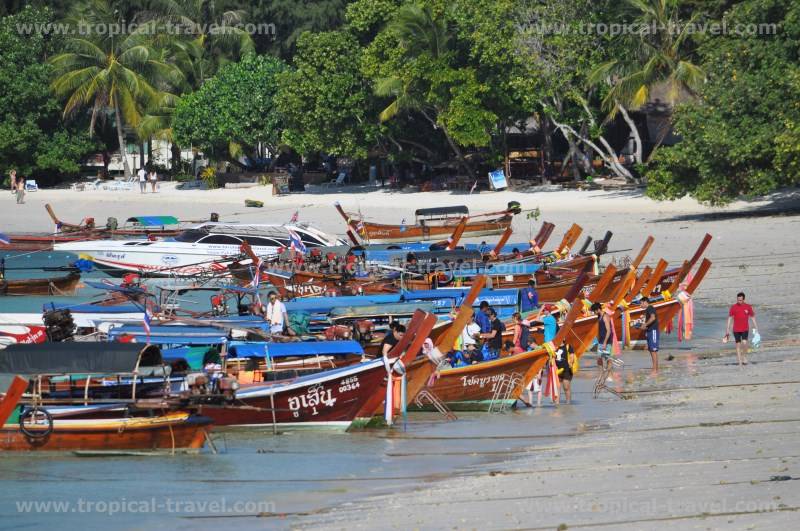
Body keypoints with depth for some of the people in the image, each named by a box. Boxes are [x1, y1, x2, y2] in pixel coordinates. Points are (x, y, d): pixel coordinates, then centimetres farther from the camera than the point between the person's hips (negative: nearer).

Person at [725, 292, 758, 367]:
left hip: (745, 329, 0)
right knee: (738, 345, 2)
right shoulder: (733, 307, -3)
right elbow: (730, 318, 0)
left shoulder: (748, 307, -1)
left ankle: (744, 357, 4)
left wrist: (756, 328, 6)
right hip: (736, 330, 0)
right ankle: (740, 362, 9)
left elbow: (752, 318, 7)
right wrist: (727, 330, -4)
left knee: (744, 343, -18)